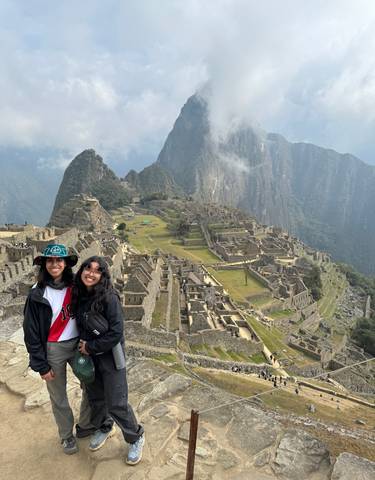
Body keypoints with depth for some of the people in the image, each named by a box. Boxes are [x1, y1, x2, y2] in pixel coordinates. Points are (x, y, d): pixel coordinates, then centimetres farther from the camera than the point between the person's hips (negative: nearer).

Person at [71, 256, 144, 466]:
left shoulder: (109, 297, -23)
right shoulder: (79, 296, -4)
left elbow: (116, 332, -23)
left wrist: (91, 347, -15)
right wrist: (82, 345, 1)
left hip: (110, 357, -6)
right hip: (89, 356, 6)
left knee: (116, 404, 4)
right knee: (96, 398, 23)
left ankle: (136, 438, 30)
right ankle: (102, 429, 51)